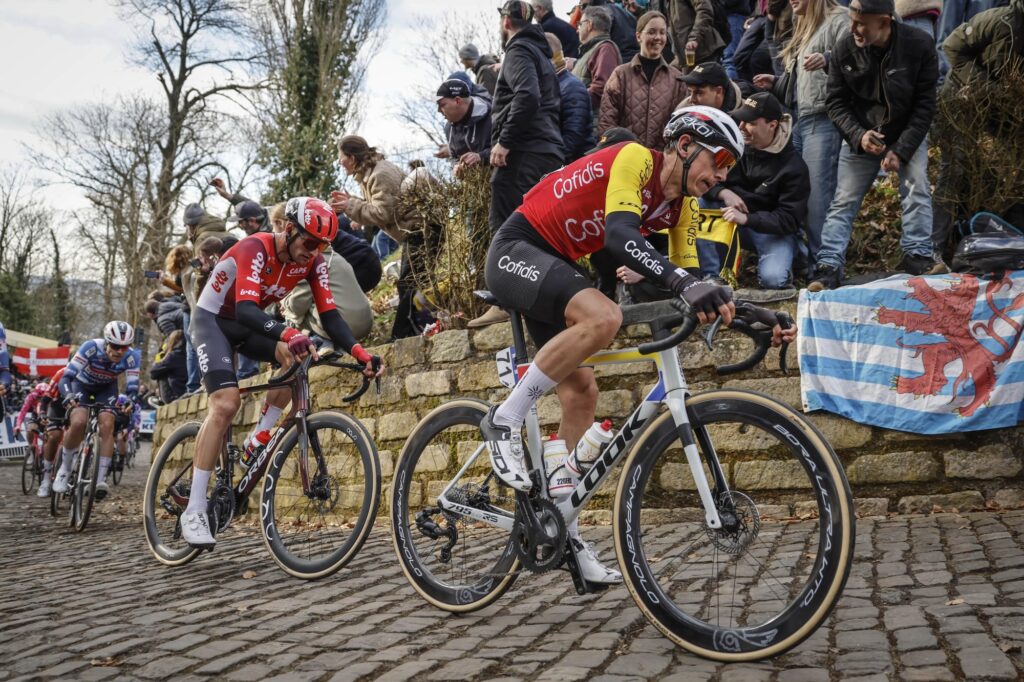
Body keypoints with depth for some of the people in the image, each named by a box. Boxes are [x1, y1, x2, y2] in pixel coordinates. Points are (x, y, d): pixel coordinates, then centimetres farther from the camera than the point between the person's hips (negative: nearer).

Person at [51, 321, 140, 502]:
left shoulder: (131, 357, -30)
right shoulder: (91, 347, -35)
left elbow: (132, 389, -27)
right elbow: (66, 377, -35)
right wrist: (68, 396, -53)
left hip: (106, 388, 2)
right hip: (81, 384, -2)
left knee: (107, 425, -21)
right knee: (78, 422, -25)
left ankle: (101, 479, -15)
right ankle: (64, 470, -3)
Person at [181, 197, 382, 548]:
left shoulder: (313, 262, -12)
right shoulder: (254, 249, -30)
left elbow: (329, 314, -18)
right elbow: (245, 308, -44)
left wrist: (359, 352, -34)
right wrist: (287, 334, -61)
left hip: (248, 322, 6)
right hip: (213, 319, -6)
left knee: (298, 355, -24)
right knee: (226, 403, -23)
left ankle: (259, 438, -6)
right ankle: (194, 511, -19)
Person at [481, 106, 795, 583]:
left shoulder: (676, 208, 8)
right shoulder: (635, 159, -17)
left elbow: (692, 284, 7)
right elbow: (620, 235, -34)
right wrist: (683, 282, -46)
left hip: (555, 266, 9)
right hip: (517, 249, -9)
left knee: (582, 393, 3)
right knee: (603, 317, -34)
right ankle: (506, 420, -19)